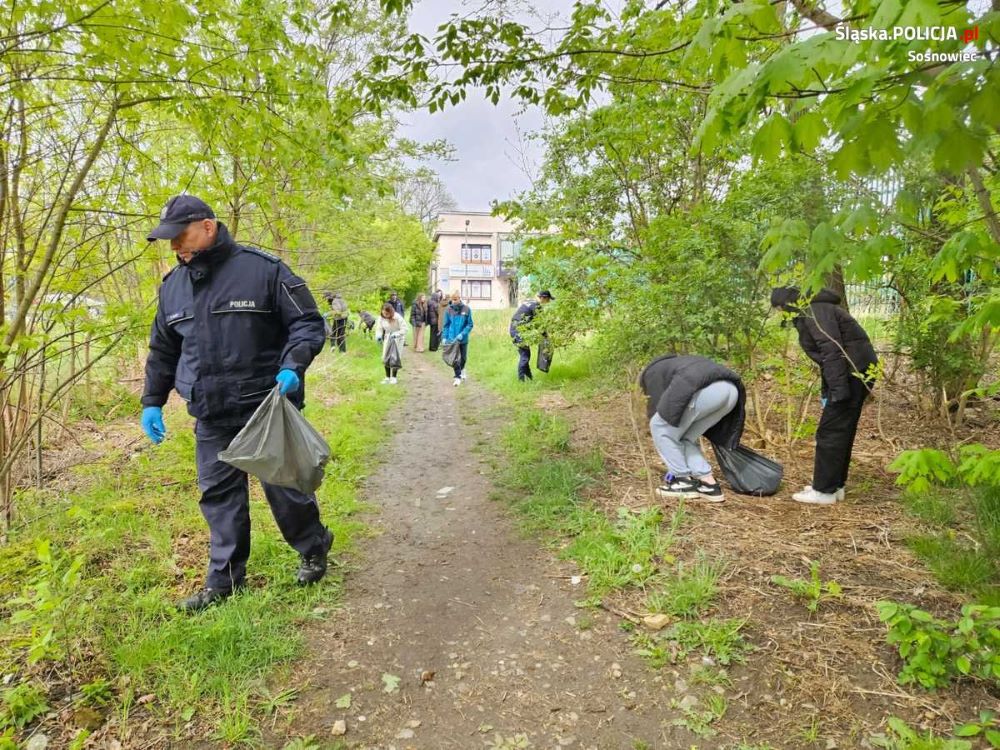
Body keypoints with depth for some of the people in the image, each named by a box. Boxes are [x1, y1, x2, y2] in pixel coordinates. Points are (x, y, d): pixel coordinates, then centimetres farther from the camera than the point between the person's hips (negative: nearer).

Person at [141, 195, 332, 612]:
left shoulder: (263, 269, -10)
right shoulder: (173, 285, 9)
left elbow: (308, 323, -8)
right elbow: (163, 350, 19)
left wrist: (293, 364, -24)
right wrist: (152, 401, 14)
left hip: (267, 410, -5)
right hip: (210, 420, 5)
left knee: (284, 487, 6)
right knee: (218, 495, 10)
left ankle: (313, 549, 32)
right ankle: (224, 580, 24)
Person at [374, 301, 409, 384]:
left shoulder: (397, 317, -24)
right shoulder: (381, 318, -13)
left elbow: (405, 328, -20)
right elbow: (379, 328, -7)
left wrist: (396, 334, -33)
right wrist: (378, 336, -28)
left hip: (398, 339, -4)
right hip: (387, 339, 4)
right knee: (385, 358, 2)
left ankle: (394, 377, 7)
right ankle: (387, 377, 15)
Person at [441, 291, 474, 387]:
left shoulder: (466, 309, -8)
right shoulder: (448, 310, -6)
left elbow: (470, 324, -5)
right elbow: (445, 325, 1)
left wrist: (462, 334, -17)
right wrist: (444, 337, -8)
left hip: (463, 339, 1)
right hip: (452, 338, -1)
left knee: (463, 357, 17)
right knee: (455, 359, -2)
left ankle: (462, 369, 46)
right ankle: (458, 377, 10)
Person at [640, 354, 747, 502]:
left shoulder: (652, 373, 21)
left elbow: (660, 410, 14)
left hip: (708, 390, -9)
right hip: (732, 390, 9)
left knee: (659, 427, 8)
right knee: (685, 437, 21)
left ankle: (684, 481, 11)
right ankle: (708, 484, 14)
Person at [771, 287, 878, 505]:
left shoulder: (815, 311, -13)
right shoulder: (808, 315, 19)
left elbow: (832, 350, -23)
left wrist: (838, 390, -25)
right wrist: (826, 392, 22)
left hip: (854, 372, -11)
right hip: (856, 372, 11)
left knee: (830, 432, -6)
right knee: (842, 431, 15)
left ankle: (824, 491, 0)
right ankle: (835, 485, 23)